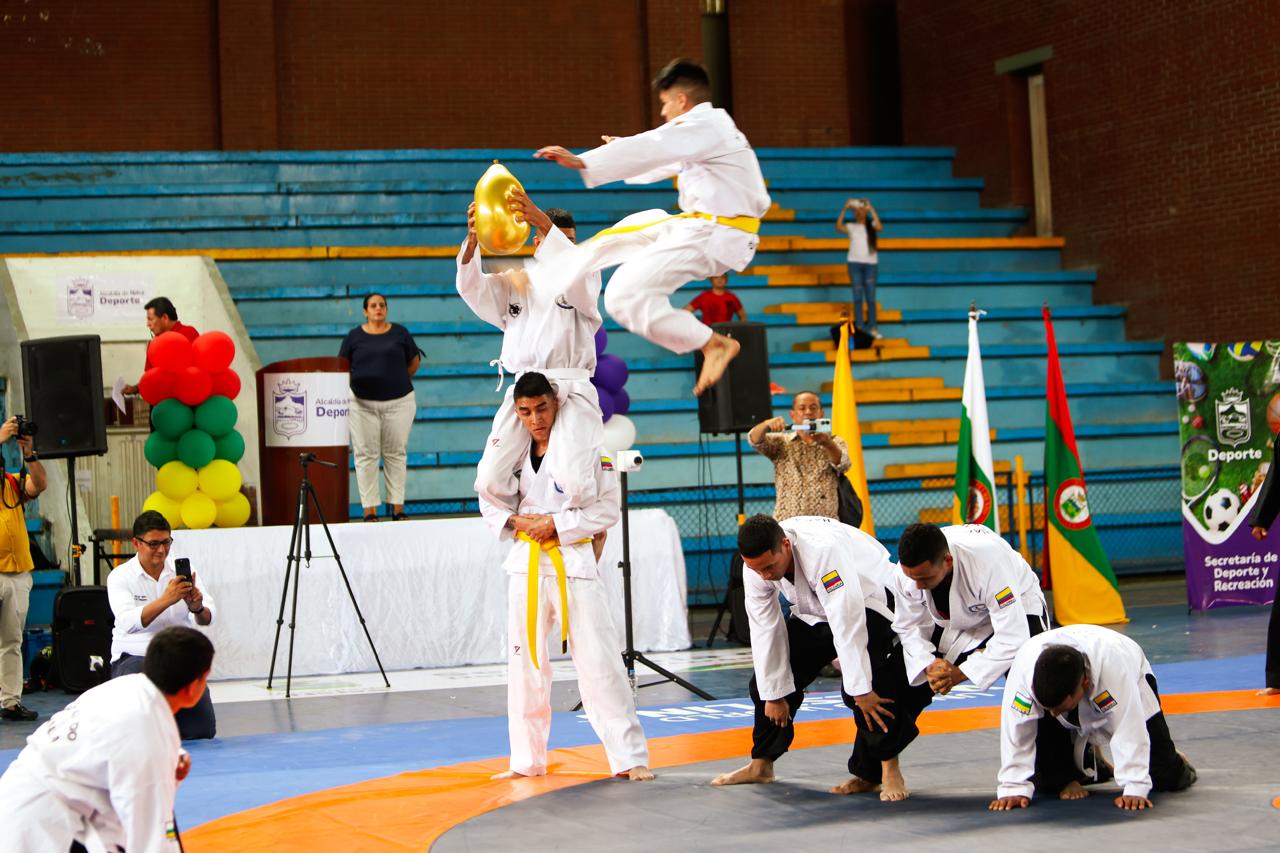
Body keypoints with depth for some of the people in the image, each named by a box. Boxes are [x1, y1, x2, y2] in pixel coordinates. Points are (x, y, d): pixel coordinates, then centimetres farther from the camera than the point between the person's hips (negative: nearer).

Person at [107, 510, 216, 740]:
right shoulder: (120, 576, -6)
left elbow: (208, 617, -10)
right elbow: (129, 622, -24)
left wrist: (198, 608, -35)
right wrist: (166, 600, -39)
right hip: (135, 655, -3)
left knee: (202, 729, -9)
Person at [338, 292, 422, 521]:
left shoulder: (399, 333, 6)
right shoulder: (354, 336, 5)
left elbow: (414, 362, 15)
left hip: (398, 402, 1)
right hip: (362, 403, 0)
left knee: (396, 453, 3)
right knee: (366, 455, -2)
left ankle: (397, 508, 8)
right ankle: (369, 510, -1)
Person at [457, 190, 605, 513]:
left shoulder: (586, 280, 9)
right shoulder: (515, 282, 18)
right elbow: (472, 288, 1)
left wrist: (543, 221, -32)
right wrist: (472, 241, -21)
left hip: (571, 392, -3)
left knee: (574, 485, -21)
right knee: (491, 481, -10)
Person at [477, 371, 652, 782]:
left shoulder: (586, 447, -7)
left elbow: (607, 508, -7)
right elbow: (489, 501, 15)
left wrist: (557, 525, -15)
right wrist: (515, 522, -5)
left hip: (573, 560, -4)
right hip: (527, 562, 4)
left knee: (599, 662, -5)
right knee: (525, 662, 10)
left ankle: (630, 758, 2)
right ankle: (527, 760, 21)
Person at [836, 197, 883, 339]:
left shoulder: (871, 226, 5)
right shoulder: (851, 227, 4)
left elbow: (880, 227, -17)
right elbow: (839, 227, -14)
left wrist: (871, 209, -17)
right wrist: (844, 209, -21)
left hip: (871, 263, 0)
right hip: (855, 263, 0)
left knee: (870, 297, 0)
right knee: (858, 296, -2)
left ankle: (872, 327, 2)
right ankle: (859, 327, -2)